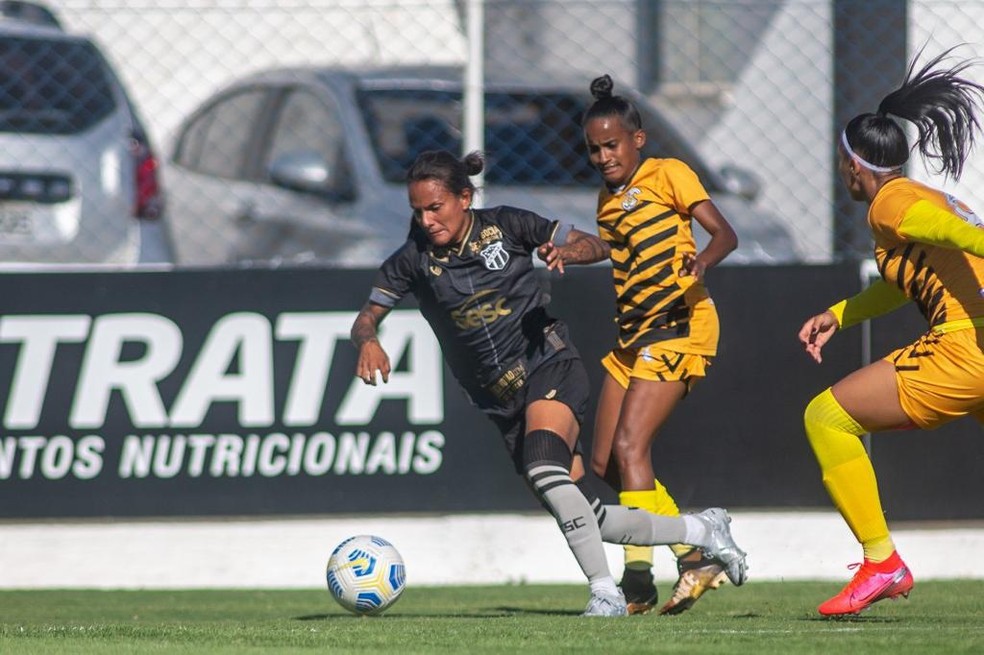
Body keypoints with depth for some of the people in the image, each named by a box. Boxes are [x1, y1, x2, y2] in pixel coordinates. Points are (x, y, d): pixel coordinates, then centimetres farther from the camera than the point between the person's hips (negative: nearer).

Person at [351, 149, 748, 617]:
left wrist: (564, 252, -21)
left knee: (544, 469, -33)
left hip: (549, 366, -4)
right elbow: (366, 318, -3)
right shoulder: (414, 259, -1)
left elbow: (596, 246, 2)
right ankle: (700, 530, 24)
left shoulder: (505, 227, -5)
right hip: (502, 400, 4)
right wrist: (368, 342, -27)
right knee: (590, 519, 2)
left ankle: (605, 592, -28)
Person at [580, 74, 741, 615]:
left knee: (629, 447, -18)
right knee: (605, 462, 5)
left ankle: (638, 578, -17)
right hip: (634, 335, 9)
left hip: (678, 325, -9)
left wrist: (702, 260, -33)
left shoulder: (667, 174, -4)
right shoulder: (608, 199, 17)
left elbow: (725, 233, -15)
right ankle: (696, 559, 11)